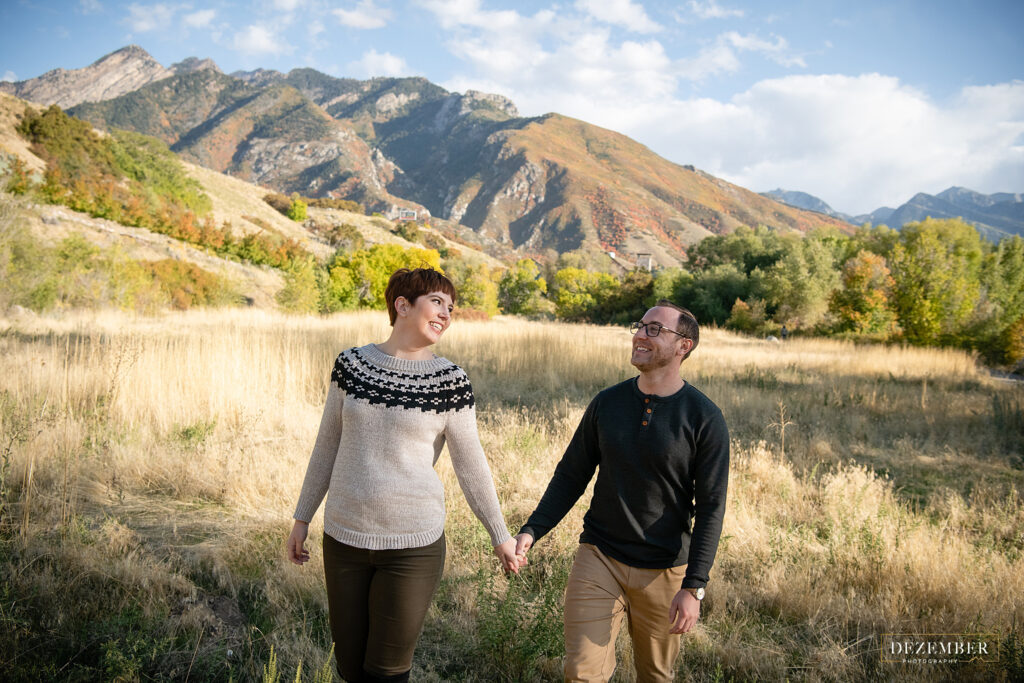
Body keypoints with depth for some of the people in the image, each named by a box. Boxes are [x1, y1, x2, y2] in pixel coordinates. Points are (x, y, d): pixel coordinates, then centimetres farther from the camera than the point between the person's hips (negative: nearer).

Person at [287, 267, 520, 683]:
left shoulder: (449, 381, -6)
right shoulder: (351, 363, 1)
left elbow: (469, 463, 0)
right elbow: (327, 445, 9)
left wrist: (500, 535, 3)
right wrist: (302, 517, 12)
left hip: (413, 543, -3)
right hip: (344, 537, 3)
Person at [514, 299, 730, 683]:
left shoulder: (704, 419, -9)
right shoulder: (607, 403, 0)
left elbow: (710, 507, -10)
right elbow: (571, 475, 7)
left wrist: (693, 587, -15)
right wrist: (532, 530, -5)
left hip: (663, 571, -1)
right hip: (598, 556, 2)